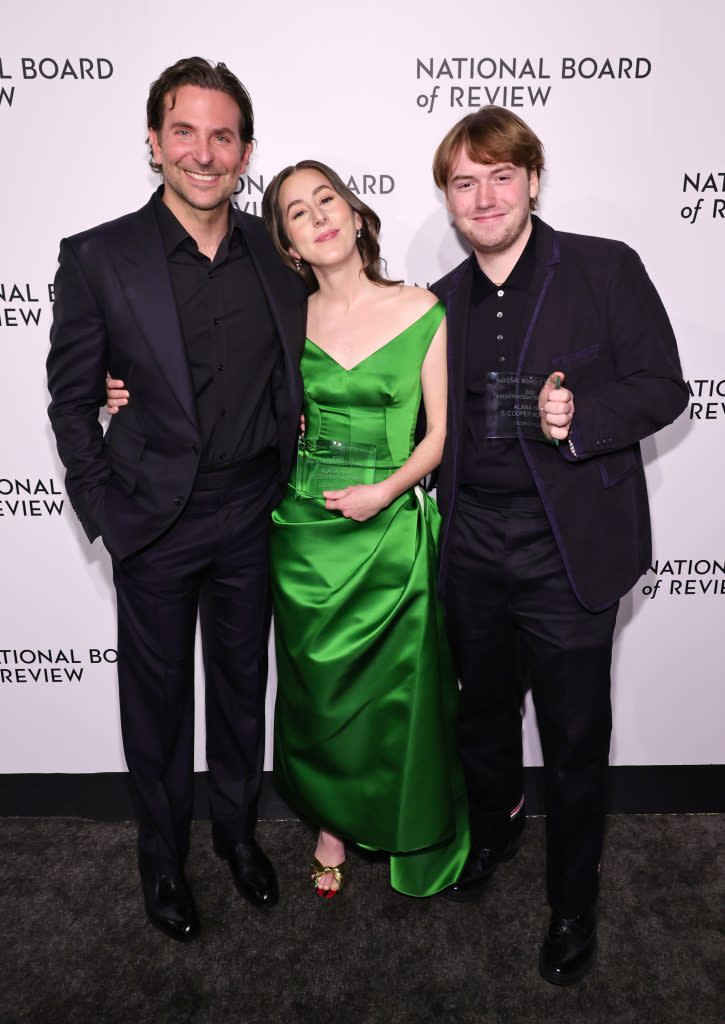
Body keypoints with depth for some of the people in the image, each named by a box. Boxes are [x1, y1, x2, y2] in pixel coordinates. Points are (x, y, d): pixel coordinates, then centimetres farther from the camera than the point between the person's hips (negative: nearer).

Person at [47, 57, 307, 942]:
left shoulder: (275, 252, 1)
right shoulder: (98, 257, -8)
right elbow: (71, 400, -4)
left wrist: (287, 483, 1)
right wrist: (108, 512, -6)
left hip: (250, 518, 3)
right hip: (155, 522, -2)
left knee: (242, 686, 19)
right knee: (158, 700, 14)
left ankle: (237, 828, 44)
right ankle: (163, 858, 38)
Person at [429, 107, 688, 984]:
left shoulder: (606, 269, -4)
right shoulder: (444, 302, 10)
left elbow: (663, 386, -6)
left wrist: (582, 415, -22)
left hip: (569, 549, -4)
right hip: (472, 548, 5)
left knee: (574, 741, 9)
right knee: (481, 713, 21)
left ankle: (572, 903, 34)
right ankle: (492, 829, 50)